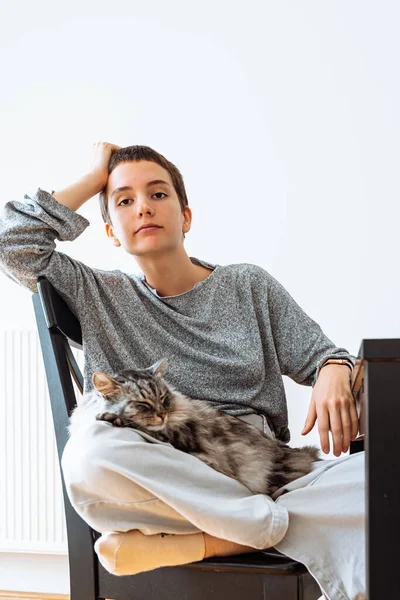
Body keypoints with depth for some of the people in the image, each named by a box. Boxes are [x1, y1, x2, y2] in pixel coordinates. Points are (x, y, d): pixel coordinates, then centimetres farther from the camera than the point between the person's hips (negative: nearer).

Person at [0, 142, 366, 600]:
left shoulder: (249, 285, 16)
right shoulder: (98, 296, 13)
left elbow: (318, 354, 15)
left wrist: (335, 372, -10)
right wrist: (94, 177, 11)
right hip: (160, 483, 0)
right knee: (89, 452, -37)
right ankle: (273, 524, -25)